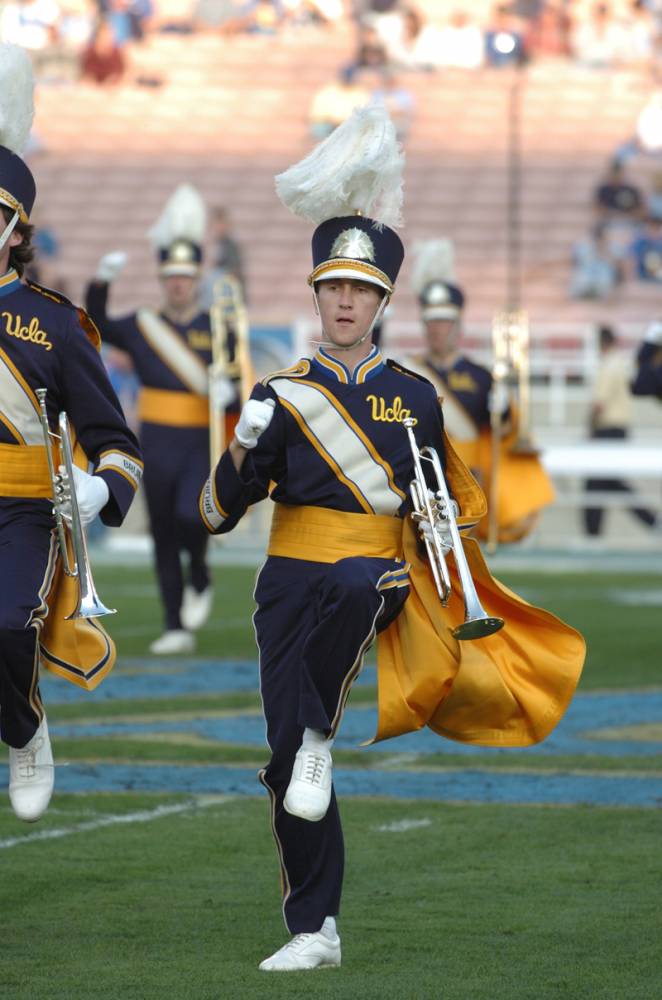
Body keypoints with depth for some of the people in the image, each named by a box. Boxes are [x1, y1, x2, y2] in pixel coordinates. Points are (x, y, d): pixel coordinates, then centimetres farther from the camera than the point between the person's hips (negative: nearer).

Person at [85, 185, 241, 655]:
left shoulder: (217, 329, 1)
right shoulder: (143, 326, 6)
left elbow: (241, 384, 0)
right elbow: (95, 326, 1)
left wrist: (230, 396, -23)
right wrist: (101, 282, -13)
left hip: (202, 443, -2)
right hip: (158, 443, 2)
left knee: (191, 517, -22)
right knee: (164, 535, 5)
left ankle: (200, 581, 11)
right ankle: (176, 628, 13)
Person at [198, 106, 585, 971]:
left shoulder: (413, 397, 7)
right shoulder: (284, 395, 4)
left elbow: (442, 489, 22)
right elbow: (218, 514, 0)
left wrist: (446, 524, 1)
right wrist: (243, 450, -18)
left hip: (379, 577, -1)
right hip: (290, 583, 1)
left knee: (354, 585, -41)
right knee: (288, 763, -4)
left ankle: (320, 739, -23)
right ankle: (316, 932, 7)